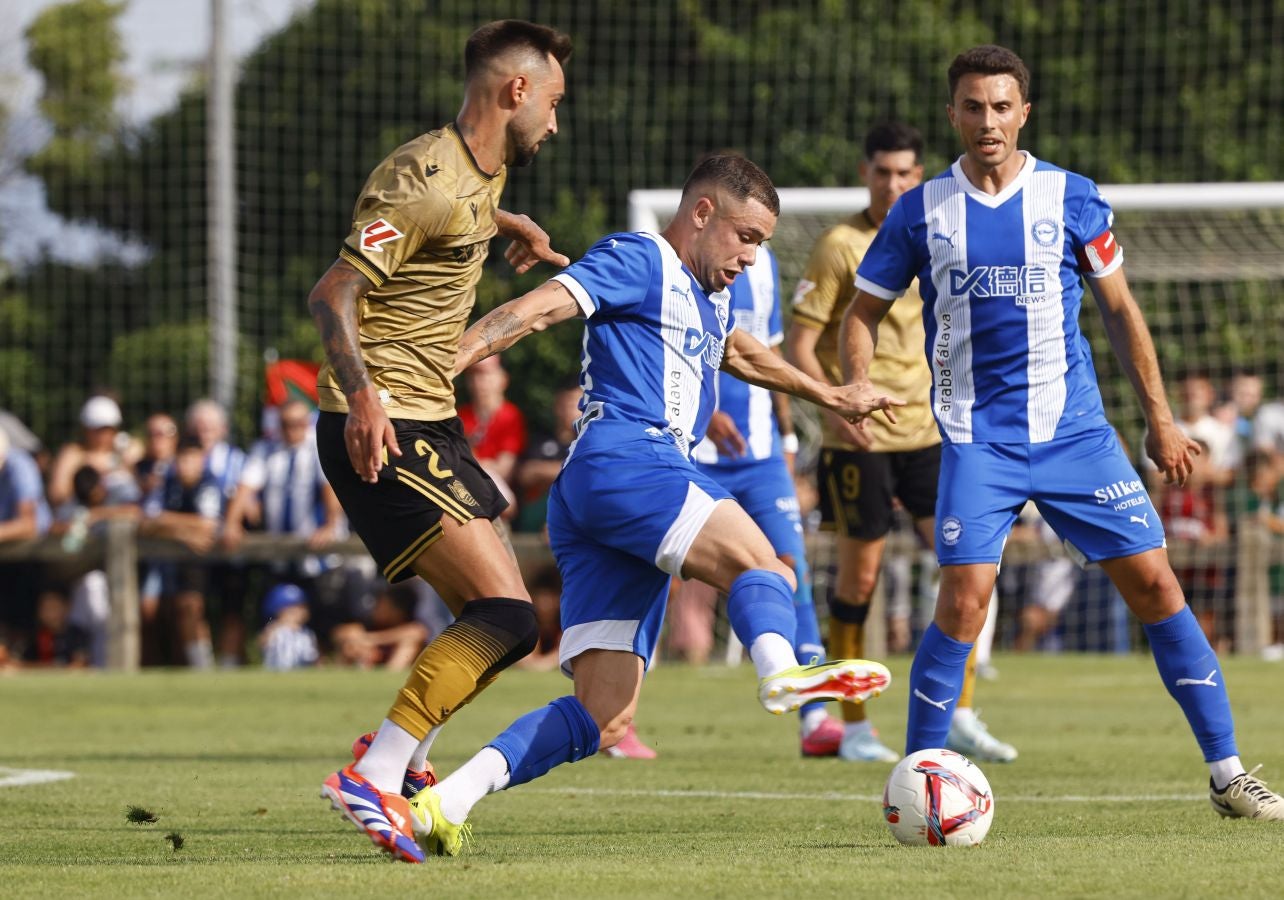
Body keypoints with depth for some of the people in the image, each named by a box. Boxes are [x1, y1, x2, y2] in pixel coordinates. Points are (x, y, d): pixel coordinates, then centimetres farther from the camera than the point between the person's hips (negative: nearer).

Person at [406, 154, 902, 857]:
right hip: (623, 460, -9)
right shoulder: (638, 261, 3)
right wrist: (446, 359, -23)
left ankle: (441, 804, -13)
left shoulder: (710, 299, 32)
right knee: (756, 561, -31)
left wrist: (829, 396, 63)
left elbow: (737, 352, 54)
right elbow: (537, 309, -9)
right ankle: (781, 672, -62)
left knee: (603, 720, -5)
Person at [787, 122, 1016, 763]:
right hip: (858, 439, -5)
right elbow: (799, 345, -9)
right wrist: (834, 408, -23)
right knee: (859, 576, 0)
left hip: (925, 432, 5)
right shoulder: (840, 247, -7)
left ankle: (960, 719, 2)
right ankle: (854, 730, 11)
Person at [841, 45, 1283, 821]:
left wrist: (1160, 418, 11)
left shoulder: (1071, 199, 2)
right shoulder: (921, 213, 2)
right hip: (978, 441, -1)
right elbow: (864, 313, 10)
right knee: (965, 597, -16)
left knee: (1153, 582, -2)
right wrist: (860, 389, -10)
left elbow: (1119, 307, 12)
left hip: (1075, 432, 1)